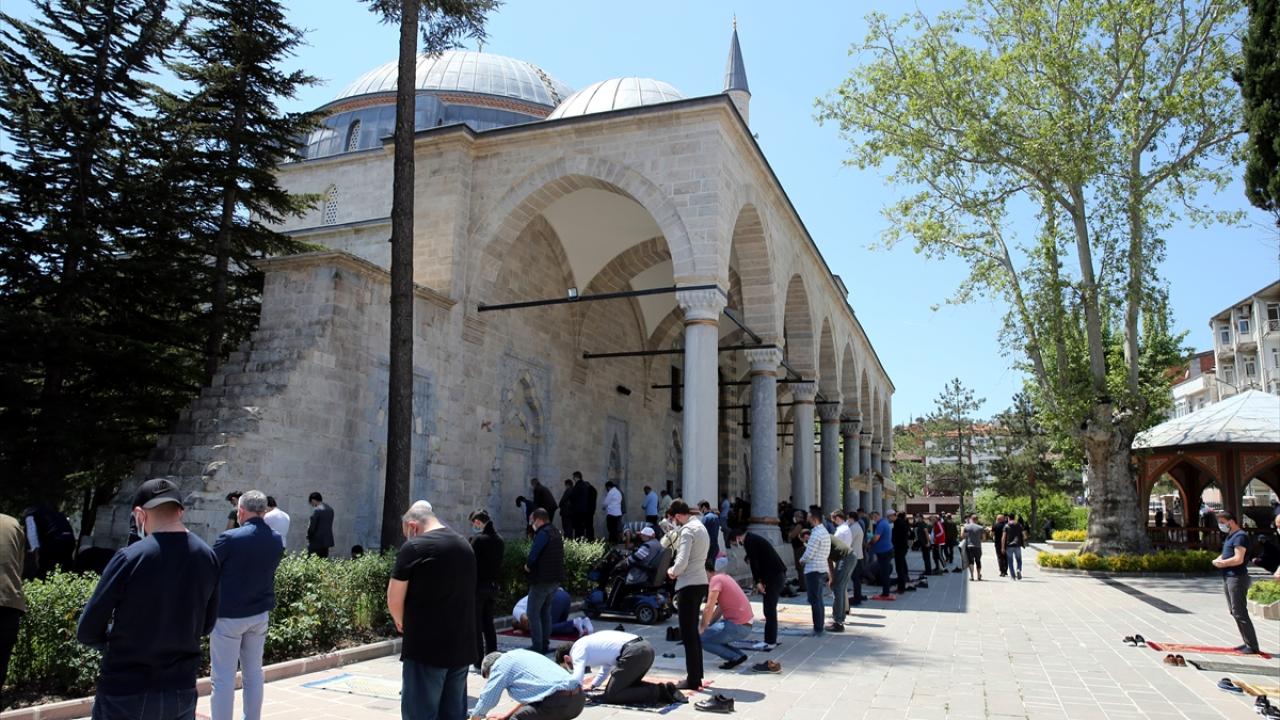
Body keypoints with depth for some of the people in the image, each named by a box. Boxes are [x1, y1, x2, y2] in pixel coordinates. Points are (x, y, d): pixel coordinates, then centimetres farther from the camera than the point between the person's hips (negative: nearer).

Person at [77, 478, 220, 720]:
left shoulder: (129, 558, -17)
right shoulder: (207, 557, -3)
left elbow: (87, 632, -9)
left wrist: (120, 642, 9)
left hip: (125, 693, -4)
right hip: (182, 690, 4)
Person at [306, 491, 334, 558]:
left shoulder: (317, 510, -14)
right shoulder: (330, 509, 11)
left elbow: (312, 526, -13)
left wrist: (308, 537, 2)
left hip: (316, 542, -8)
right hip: (327, 541, 8)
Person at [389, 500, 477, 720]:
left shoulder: (414, 547, -9)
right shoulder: (465, 545, 12)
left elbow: (394, 600, -8)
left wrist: (402, 622, 12)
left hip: (426, 648, -7)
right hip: (461, 648, 7)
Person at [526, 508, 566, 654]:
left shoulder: (543, 533, -16)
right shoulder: (556, 532, 14)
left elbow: (533, 555, -24)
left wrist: (528, 566, -3)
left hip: (542, 580, -9)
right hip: (555, 579, 9)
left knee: (533, 613, -2)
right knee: (546, 612, 17)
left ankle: (538, 646, -2)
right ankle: (545, 644, 19)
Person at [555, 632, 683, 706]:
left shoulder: (577, 649, 5)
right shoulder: (589, 644, 32)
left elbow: (577, 680, -8)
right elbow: (606, 667, 46)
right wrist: (592, 685, 44)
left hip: (633, 653, -10)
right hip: (646, 647, 10)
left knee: (610, 696, 0)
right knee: (627, 685, 29)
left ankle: (656, 693, -8)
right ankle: (664, 689, 10)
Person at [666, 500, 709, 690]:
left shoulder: (688, 530, -14)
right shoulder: (700, 527, 16)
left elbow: (682, 562, -21)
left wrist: (672, 571, -1)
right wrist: (677, 570, 6)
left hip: (689, 585, -10)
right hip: (700, 582, 10)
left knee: (688, 634, -2)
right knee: (693, 632, 18)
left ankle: (692, 680, 3)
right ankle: (696, 676, 25)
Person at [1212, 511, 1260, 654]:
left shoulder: (1240, 536, -14)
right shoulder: (1230, 536, 17)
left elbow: (1238, 559, -22)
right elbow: (1226, 554, 25)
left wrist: (1222, 563, -8)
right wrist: (1218, 560, 3)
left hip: (1237, 578, -10)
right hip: (1228, 578, 10)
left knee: (1240, 613, -9)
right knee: (1235, 612, 13)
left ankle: (1253, 646, -4)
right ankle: (1248, 643, 20)